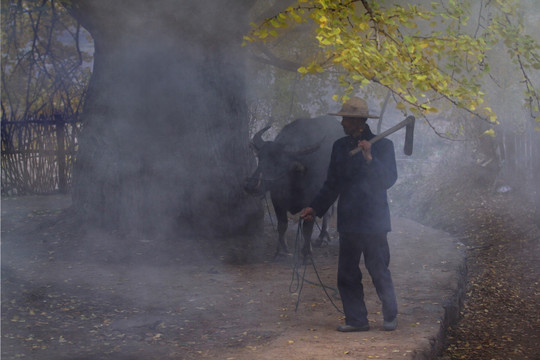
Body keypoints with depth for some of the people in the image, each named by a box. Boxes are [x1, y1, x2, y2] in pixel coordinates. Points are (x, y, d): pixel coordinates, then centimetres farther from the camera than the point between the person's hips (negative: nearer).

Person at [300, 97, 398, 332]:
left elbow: (389, 180, -12)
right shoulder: (340, 146, 11)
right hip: (348, 222, 5)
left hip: (373, 222, -5)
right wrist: (315, 207, 8)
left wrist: (370, 158, -22)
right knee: (347, 275, 6)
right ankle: (356, 320, 17)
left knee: (379, 272, 0)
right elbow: (331, 184, 17)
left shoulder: (382, 145, -3)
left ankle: (391, 316, 20)